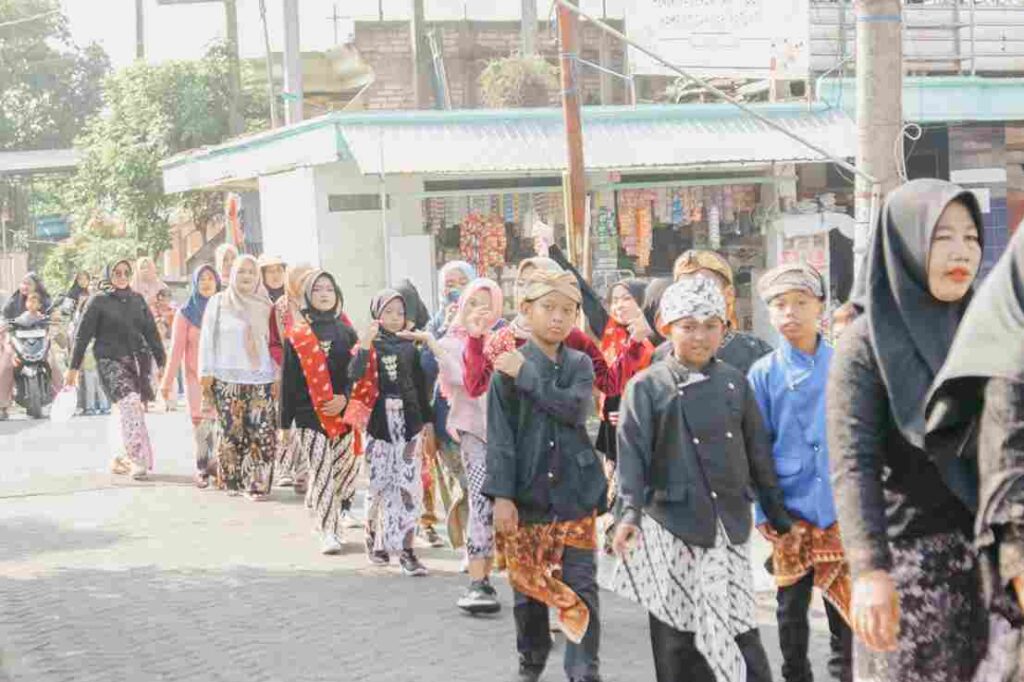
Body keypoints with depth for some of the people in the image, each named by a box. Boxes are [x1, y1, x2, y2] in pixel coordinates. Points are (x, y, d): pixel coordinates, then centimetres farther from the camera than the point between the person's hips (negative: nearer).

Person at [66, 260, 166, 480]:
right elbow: (82, 335, 2)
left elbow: (152, 332, 17)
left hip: (138, 361, 5)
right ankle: (139, 459, -30)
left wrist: (162, 362, 14)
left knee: (135, 409, 2)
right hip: (110, 361, -5)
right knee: (129, 403, -24)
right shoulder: (98, 301, 2)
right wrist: (73, 368, 0)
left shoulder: (137, 300, 14)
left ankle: (123, 458, 18)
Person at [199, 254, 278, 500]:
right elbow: (207, 339, 6)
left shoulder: (264, 306, 13)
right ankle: (233, 481, 7)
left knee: (262, 433, -8)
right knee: (232, 432, -4)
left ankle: (257, 483, -3)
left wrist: (278, 376, 9)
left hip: (261, 379, 2)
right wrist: (206, 373, 0)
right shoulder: (218, 302, 8)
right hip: (228, 379, -1)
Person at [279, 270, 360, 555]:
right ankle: (328, 532, -3)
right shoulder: (297, 335, 4)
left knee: (346, 471, 4)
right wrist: (285, 422, 1)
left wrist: (345, 398, -12)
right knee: (321, 473, -7)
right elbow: (288, 379, 3)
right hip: (309, 415, -2)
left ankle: (330, 526, 22)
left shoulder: (346, 333, 9)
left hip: (343, 415, 2)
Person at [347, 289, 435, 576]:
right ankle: (374, 536, 26)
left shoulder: (410, 345, 9)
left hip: (409, 420, 2)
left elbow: (421, 386, 14)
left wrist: (428, 421, 12)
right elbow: (354, 375, -17)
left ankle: (406, 549, -2)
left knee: (409, 485, -4)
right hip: (379, 420, -2)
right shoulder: (368, 345, 1)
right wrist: (365, 345, -27)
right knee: (378, 484, 2)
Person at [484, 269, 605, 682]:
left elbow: (576, 408, -15)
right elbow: (500, 436, -5)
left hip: (575, 494, 1)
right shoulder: (507, 369, -1)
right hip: (527, 495, -1)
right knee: (528, 586, 10)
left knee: (581, 588, -3)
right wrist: (501, 495, -12)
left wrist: (526, 377, -14)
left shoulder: (580, 365, 6)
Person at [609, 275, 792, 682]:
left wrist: (777, 514, 15)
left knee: (736, 625, -3)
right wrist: (630, 511, -20)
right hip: (672, 521, -2)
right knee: (676, 626, 3)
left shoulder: (734, 382, 10)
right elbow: (633, 451, -8)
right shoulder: (647, 386, -1)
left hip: (729, 520, 2)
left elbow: (757, 450, 14)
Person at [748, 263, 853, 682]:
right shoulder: (763, 374, -1)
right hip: (790, 507, 0)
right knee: (792, 607, 9)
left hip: (842, 506, 0)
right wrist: (763, 510, -3)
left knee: (845, 603, 6)